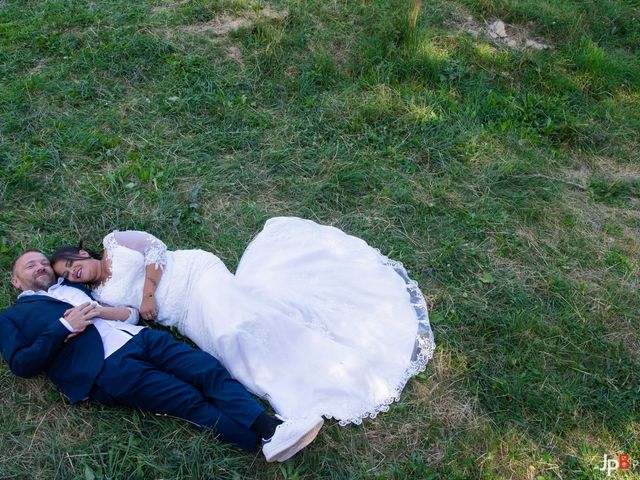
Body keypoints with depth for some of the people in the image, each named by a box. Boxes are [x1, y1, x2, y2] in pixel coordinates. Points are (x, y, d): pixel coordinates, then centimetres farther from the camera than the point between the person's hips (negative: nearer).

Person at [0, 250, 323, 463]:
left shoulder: (72, 288, 32)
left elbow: (131, 312, 22)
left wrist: (94, 312, 2)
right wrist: (65, 327, -6)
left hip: (142, 338, 5)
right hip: (107, 367, -5)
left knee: (210, 371, -19)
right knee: (190, 401, -21)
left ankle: (272, 430, -33)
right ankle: (263, 441, -28)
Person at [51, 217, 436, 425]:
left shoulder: (115, 243, 11)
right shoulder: (101, 296, 16)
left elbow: (155, 247, 0)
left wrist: (148, 292, -6)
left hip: (199, 273, -2)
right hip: (193, 314, 2)